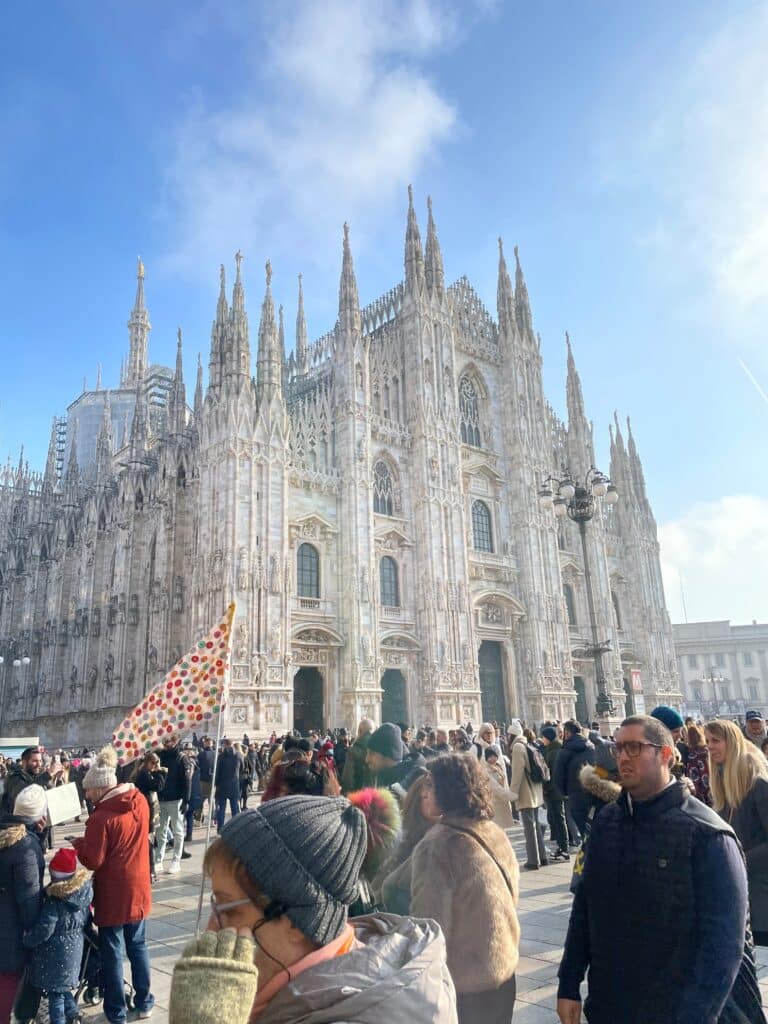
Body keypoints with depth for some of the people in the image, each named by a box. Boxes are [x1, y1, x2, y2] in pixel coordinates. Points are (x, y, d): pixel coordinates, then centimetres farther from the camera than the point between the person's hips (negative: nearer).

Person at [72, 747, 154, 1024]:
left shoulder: (101, 817, -24)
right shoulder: (140, 802, -3)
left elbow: (92, 861, -17)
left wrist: (79, 843, -1)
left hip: (112, 895, -6)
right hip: (138, 889, 6)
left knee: (112, 952, 9)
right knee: (138, 946, 19)